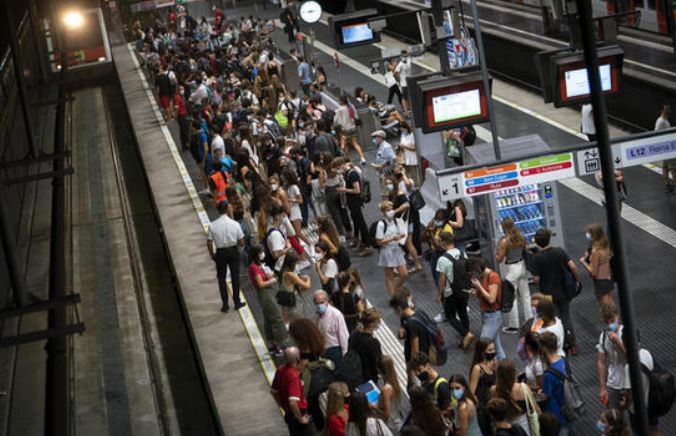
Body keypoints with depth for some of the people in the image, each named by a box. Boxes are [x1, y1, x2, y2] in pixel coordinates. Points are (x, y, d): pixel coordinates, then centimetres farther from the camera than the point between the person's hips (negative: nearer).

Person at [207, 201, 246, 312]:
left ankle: (225, 304, 14)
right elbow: (241, 243, -10)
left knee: (221, 278, 12)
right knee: (235, 277, 14)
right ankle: (237, 302, 22)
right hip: (233, 251, 0)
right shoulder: (235, 224, -13)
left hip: (220, 253, 0)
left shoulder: (213, 225, -13)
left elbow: (209, 243, -10)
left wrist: (212, 254, 6)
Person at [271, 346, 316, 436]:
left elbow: (273, 391, 11)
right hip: (298, 415, -8)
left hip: (288, 414, 8)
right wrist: (300, 418, -22)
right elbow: (293, 402, -36)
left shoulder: (280, 370, -3)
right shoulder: (293, 376, -29)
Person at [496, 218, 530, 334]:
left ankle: (513, 325, 10)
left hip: (511, 269, -6)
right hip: (522, 265, 6)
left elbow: (499, 259, -18)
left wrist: (498, 250, -2)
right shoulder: (521, 237, -4)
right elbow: (525, 251, 9)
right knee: (525, 295, 17)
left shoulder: (504, 242, -21)